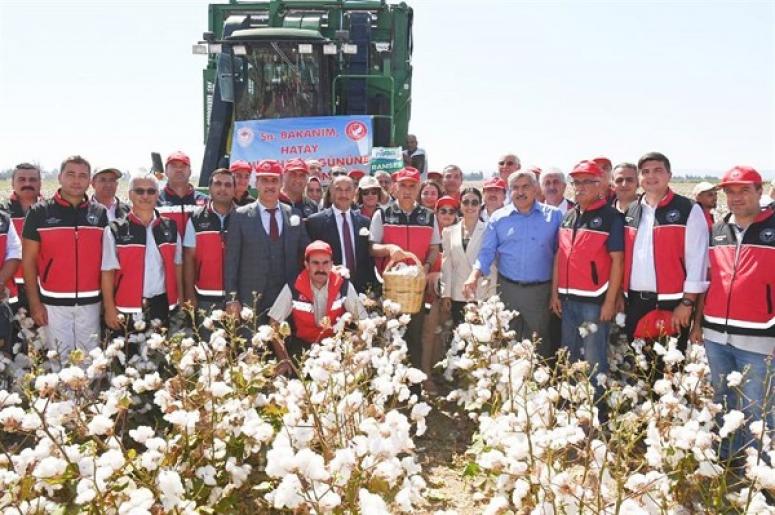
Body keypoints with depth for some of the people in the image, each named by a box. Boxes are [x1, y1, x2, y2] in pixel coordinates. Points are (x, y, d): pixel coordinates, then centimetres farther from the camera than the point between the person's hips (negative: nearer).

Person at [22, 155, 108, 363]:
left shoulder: (100, 213, 4)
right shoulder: (40, 212, -1)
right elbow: (28, 260, 0)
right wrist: (34, 303, -5)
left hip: (90, 303, 2)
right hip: (53, 303, -2)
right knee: (59, 361, 4)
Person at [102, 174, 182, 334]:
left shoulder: (170, 228, 7)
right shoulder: (116, 230, -4)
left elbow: (177, 266, 12)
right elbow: (108, 272, -4)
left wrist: (180, 302, 8)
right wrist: (110, 309, -9)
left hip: (162, 306, 3)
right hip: (128, 309, -3)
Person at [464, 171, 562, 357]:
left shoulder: (553, 215, 1)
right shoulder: (498, 218, 3)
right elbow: (487, 252, 1)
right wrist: (474, 276, -15)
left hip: (541, 291, -1)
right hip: (507, 289, 1)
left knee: (540, 344, 8)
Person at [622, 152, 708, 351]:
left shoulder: (689, 210, -4)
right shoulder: (629, 212, 11)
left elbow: (697, 260, -8)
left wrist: (687, 302, -12)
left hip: (671, 304, -5)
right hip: (634, 302, 5)